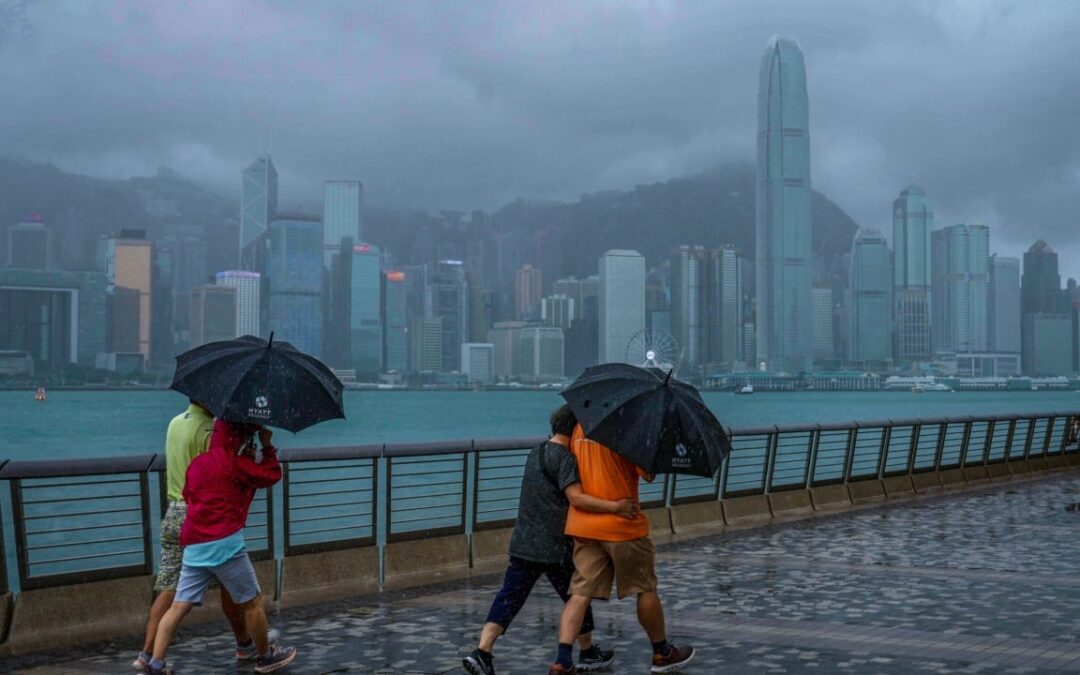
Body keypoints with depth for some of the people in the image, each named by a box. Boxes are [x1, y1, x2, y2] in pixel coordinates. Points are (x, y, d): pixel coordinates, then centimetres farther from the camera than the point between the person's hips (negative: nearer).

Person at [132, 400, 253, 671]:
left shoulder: (175, 423, 12)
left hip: (174, 513, 7)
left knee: (168, 587, 5)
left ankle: (147, 654, -2)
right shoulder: (207, 429, -15)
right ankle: (245, 646, 22)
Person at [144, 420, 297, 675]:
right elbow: (271, 475, -1)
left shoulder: (197, 463, 14)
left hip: (194, 546, 7)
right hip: (225, 544, -7)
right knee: (252, 602, 9)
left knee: (179, 606, 5)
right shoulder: (234, 462, -6)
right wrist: (268, 446, 10)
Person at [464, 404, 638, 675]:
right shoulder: (564, 458, -13)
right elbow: (576, 497, -25)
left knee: (510, 596, 0)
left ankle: (482, 651, -14)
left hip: (523, 544, 7)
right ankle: (588, 653, 28)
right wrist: (615, 506, -31)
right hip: (555, 547, -7)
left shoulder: (537, 452, 15)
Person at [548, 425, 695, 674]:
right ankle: (662, 653, 27)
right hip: (621, 524, -5)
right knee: (646, 589, 13)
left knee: (581, 593, 3)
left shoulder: (580, 427, 7)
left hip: (582, 525, 6)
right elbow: (648, 473, -15)